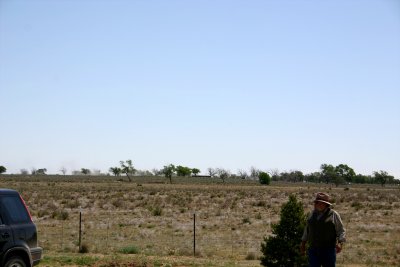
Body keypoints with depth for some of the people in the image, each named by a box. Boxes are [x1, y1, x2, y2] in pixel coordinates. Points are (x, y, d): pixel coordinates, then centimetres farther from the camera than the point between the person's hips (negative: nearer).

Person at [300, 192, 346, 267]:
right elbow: (307, 229, 18)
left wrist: (340, 243, -20)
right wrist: (303, 243, 18)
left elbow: (341, 231, -5)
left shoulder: (333, 215, -4)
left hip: (328, 250, -3)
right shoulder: (313, 214, 9)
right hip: (313, 250, 3)